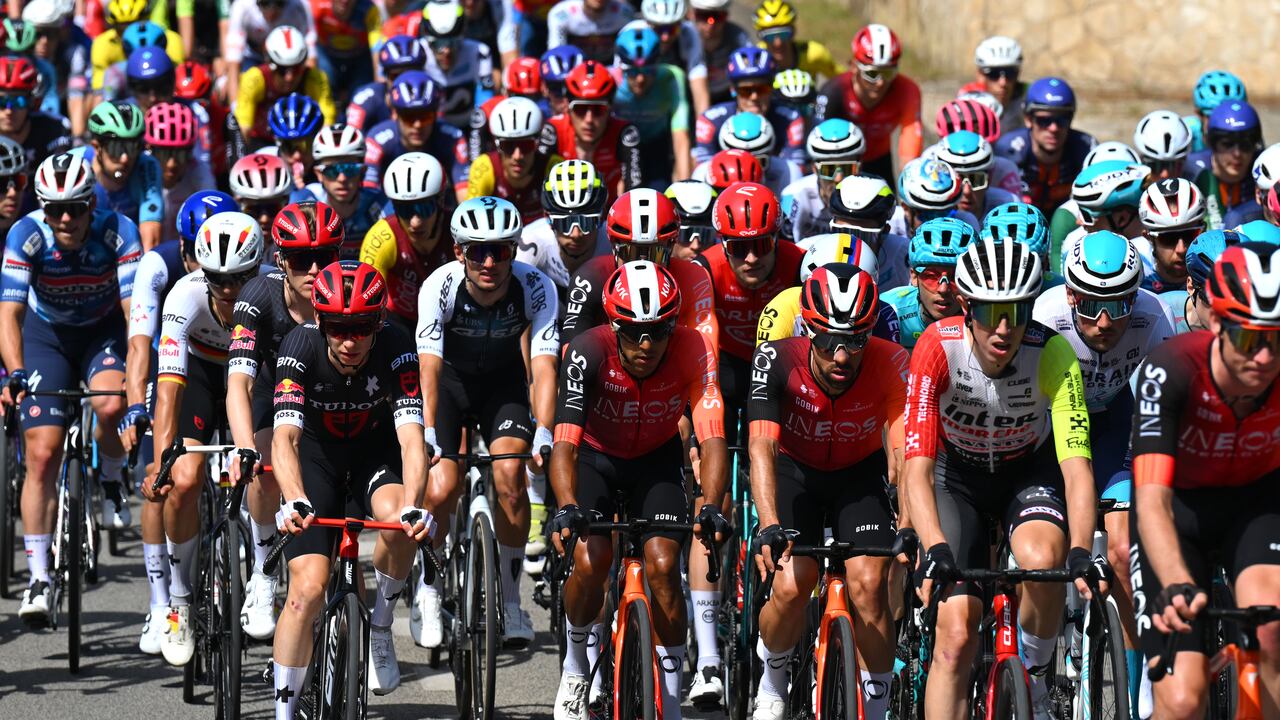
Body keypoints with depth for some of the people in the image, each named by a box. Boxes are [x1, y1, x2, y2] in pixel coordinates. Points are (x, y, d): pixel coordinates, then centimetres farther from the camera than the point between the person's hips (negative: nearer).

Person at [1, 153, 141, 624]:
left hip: (105, 331, -1)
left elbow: (135, 311, -33)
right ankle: (38, 581, -5)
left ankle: (111, 479, 2)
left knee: (110, 407, -32)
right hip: (47, 335, 1)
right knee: (42, 455, -10)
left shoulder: (118, 233, -28)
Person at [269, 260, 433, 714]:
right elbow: (284, 436, -38)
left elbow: (411, 438, -36)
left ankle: (378, 627, -5)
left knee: (399, 525, -33)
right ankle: (283, 712, -2)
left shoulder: (395, 348, -27)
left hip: (375, 451, 0)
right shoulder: (301, 346, -28)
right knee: (307, 590, -14)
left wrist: (412, 507, -53)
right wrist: (296, 501, -56)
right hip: (317, 453, 0)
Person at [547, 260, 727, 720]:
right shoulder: (589, 352, -33)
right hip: (596, 456, -1)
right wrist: (567, 507, -59)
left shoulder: (692, 351, -30)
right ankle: (575, 666, 6)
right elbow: (564, 443, -41)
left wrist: (711, 507, -54)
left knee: (663, 566, -17)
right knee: (591, 559, -22)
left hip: (655, 460, 1)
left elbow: (712, 438, -37)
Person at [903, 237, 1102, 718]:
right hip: (958, 475, 0)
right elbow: (917, 468, -32)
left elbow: (1076, 464, -34)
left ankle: (1034, 676, -4)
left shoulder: (1051, 353, -29)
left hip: (1029, 470, 0)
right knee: (956, 637, -14)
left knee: (1042, 559, -32)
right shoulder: (939, 347, -30)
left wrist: (1080, 553, -49)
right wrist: (935, 549, -47)